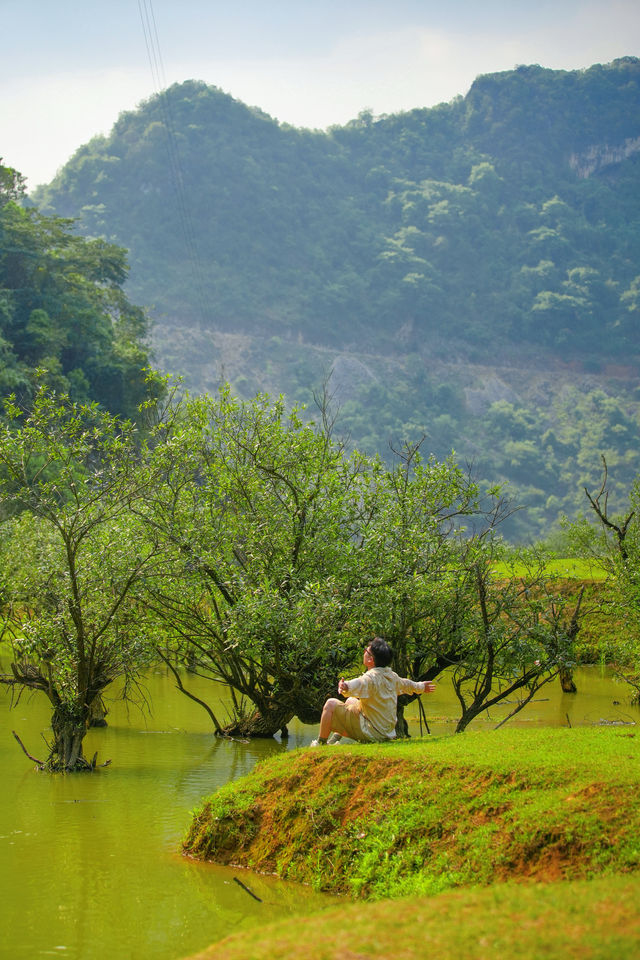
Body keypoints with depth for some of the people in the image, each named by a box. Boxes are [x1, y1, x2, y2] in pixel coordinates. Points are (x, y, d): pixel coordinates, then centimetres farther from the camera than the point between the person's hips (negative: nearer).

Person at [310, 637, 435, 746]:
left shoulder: (370, 678, -24)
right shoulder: (391, 675, 4)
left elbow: (355, 686, -46)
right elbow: (406, 684, 25)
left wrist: (345, 687, -66)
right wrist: (421, 686, 45)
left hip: (371, 734, -9)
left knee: (331, 704, -6)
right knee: (350, 701, 29)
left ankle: (320, 744, 6)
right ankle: (334, 739, 31)